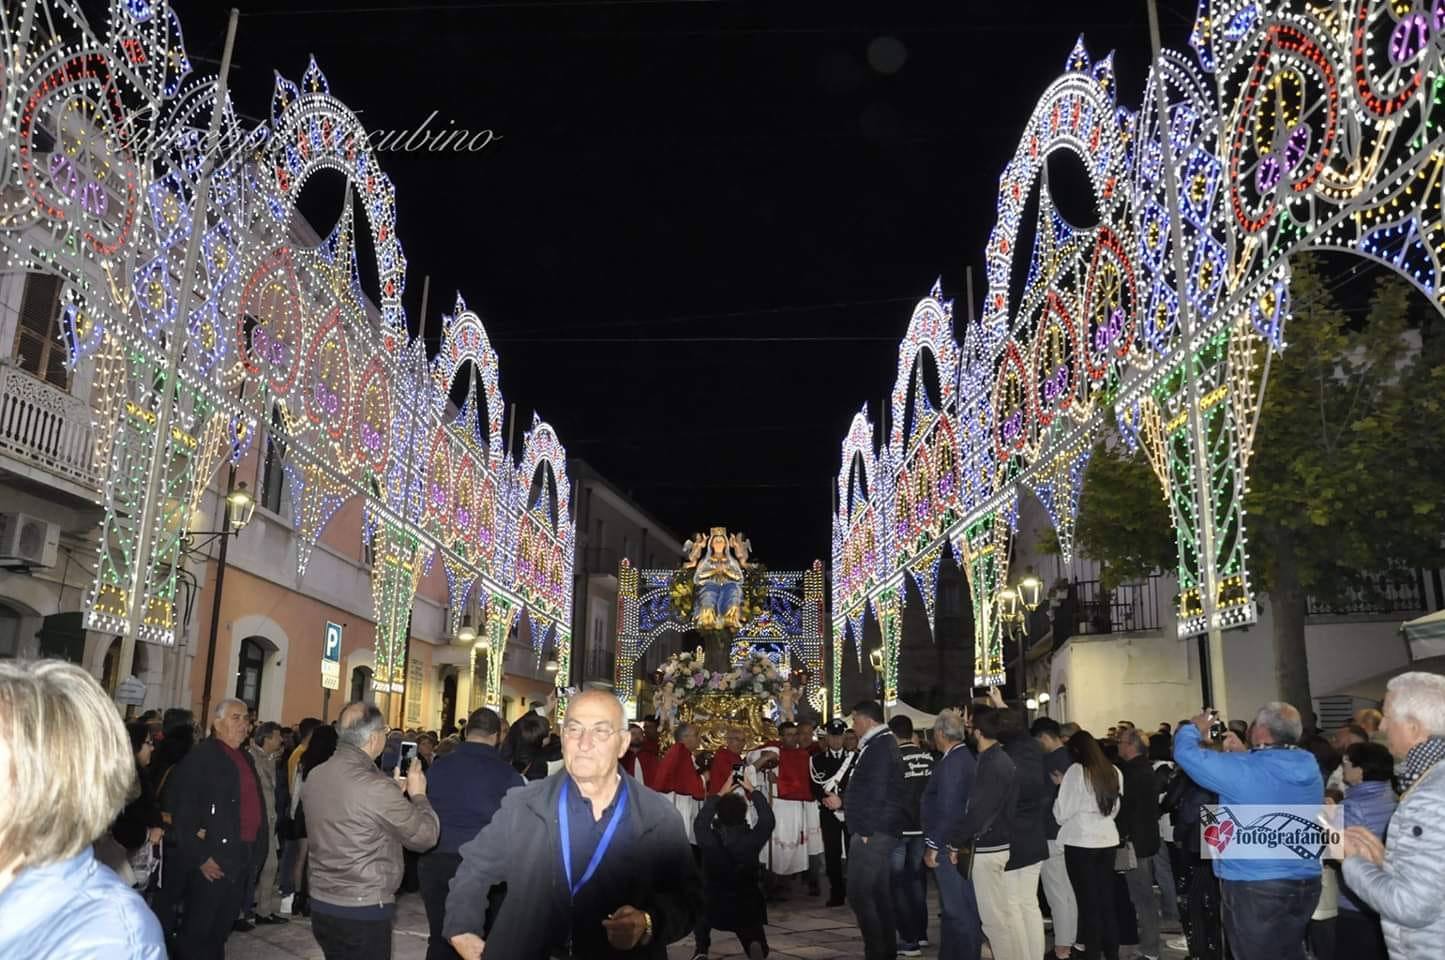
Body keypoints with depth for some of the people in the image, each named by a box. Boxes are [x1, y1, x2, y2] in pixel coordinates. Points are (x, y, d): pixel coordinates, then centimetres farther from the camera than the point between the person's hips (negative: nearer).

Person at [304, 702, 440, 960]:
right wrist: (418, 794, 1)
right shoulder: (375, 787, -22)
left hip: (321, 904, 8)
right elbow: (425, 836, -13)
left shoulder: (316, 776, 3)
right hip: (364, 911, -8)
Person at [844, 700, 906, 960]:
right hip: (881, 831, 10)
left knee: (858, 893, -9)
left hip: (872, 831, -10)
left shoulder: (879, 746, -14)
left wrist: (865, 830, -19)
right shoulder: (884, 744, 17)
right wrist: (843, 802, 20)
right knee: (880, 893, 13)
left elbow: (876, 792, -20)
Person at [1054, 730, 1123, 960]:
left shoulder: (1076, 771, -12)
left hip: (1080, 842, -5)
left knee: (1088, 902, 2)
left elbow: (1062, 813, -9)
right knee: (1106, 900, 12)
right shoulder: (1114, 772, 6)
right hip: (1107, 840, 5)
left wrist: (1061, 786, 3)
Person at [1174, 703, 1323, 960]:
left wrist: (1195, 729, 9)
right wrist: (1243, 753, 18)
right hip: (1306, 886, 6)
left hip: (1255, 888, -6)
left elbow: (1185, 752, -11)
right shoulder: (1310, 768, 0)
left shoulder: (1243, 769, -20)